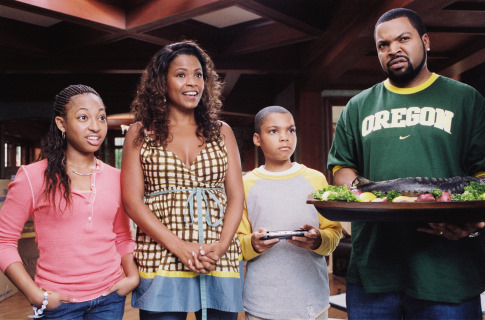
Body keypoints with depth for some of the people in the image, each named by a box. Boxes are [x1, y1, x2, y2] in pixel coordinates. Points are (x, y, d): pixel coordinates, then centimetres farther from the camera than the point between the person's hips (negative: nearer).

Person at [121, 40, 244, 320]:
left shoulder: (221, 132, 11)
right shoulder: (140, 134, 6)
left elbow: (236, 197, 6)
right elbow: (132, 201, -2)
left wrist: (221, 247, -10)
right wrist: (179, 246, -12)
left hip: (220, 262, 2)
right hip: (161, 262, -2)